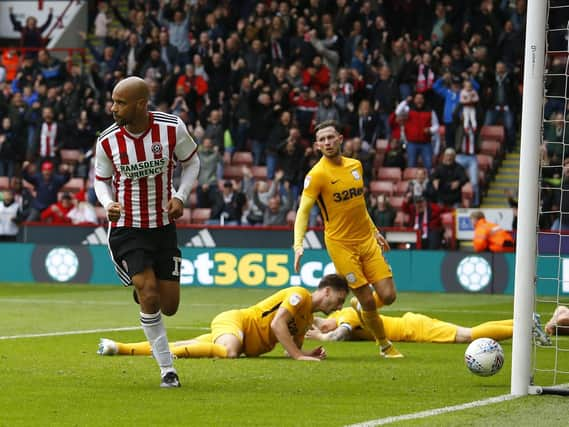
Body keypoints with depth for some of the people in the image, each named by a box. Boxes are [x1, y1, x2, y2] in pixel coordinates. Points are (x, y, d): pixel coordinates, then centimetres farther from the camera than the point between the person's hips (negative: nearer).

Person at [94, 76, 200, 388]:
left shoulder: (172, 129, -12)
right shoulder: (107, 141, -11)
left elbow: (191, 162, 6)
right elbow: (101, 179, 6)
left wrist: (180, 197, -9)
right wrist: (108, 204, -15)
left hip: (163, 226, 1)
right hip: (127, 229, -1)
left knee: (169, 306, 1)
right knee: (150, 297, -17)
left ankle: (142, 289, 39)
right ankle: (167, 369, -2)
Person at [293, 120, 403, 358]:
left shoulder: (355, 166, 7)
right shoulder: (317, 174, -12)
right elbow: (303, 211, -17)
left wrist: (375, 231, 23)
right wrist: (298, 245, -29)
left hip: (367, 240, 5)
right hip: (341, 244, -5)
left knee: (388, 296, -2)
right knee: (367, 301, -6)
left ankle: (362, 308, 31)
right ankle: (384, 345, 16)